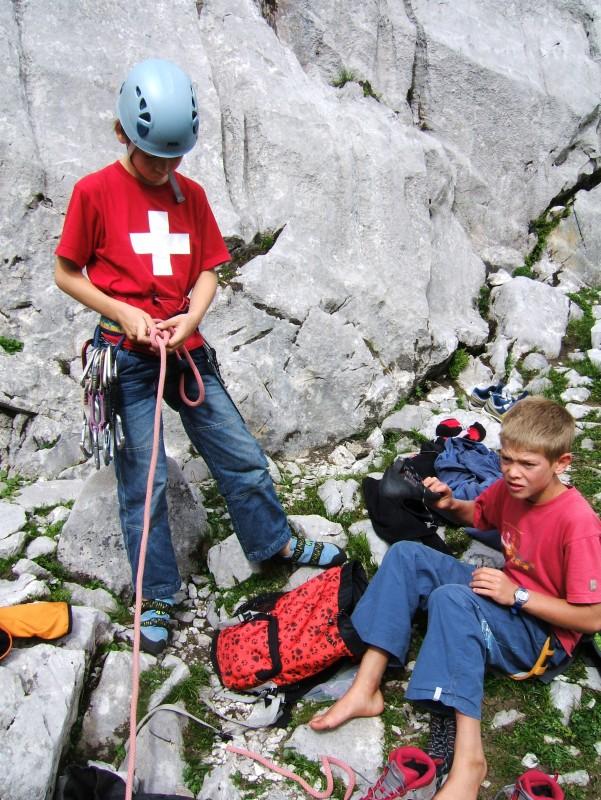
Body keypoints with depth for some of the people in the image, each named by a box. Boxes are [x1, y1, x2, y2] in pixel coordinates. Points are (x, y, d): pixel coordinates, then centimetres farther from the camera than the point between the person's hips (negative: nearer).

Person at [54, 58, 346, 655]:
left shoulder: (191, 195, 8)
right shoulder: (94, 191, -5)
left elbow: (207, 271, 9)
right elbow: (67, 273, -1)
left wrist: (191, 316, -11)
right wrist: (123, 314, -14)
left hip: (185, 347, 5)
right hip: (126, 354, -4)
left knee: (241, 454, 11)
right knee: (144, 478, 2)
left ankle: (273, 541, 34)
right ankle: (155, 598, 20)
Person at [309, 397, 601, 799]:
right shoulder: (511, 487, -4)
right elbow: (478, 516, 18)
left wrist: (516, 596, -26)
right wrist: (451, 505, -4)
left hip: (544, 634, -8)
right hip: (505, 595, 8)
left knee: (450, 598, -37)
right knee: (406, 556, -8)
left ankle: (468, 759, -38)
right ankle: (365, 690, -13)